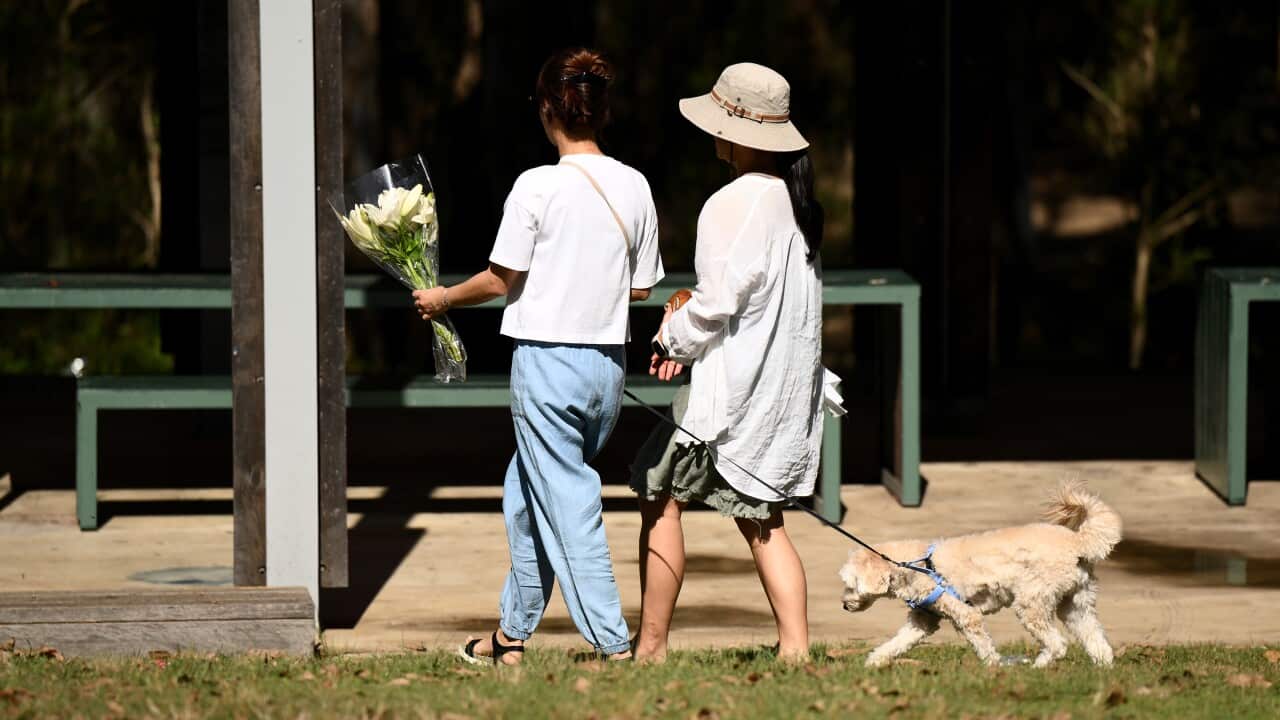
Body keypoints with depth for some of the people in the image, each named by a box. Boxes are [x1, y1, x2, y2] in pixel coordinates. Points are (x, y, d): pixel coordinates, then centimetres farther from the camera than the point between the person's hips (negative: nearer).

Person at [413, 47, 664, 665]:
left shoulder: (538, 186, -13)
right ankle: (512, 633, 28)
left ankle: (613, 645, -5)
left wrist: (443, 299, 9)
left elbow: (502, 279, -8)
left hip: (547, 359, -6)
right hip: (609, 364, 6)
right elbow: (640, 289, 9)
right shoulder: (634, 187, 2)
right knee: (524, 492, 21)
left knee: (567, 505, -1)